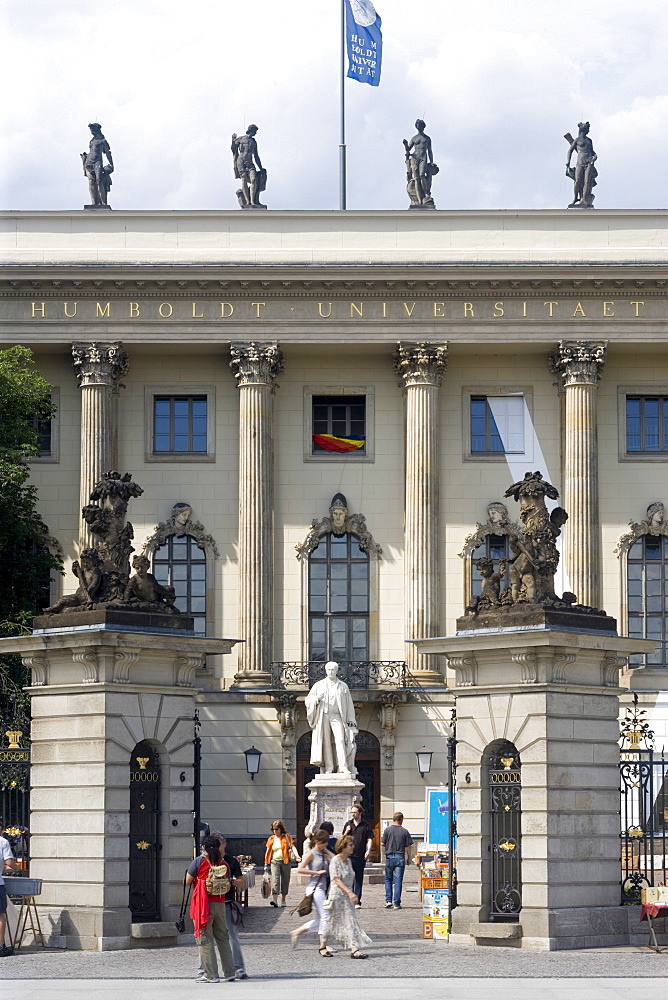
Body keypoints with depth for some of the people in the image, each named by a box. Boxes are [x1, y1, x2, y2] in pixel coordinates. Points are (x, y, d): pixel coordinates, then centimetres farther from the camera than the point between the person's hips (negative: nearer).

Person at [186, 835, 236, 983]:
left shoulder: (198, 862, -5)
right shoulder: (224, 864, 6)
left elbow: (188, 881, 0)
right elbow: (228, 888, 12)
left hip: (203, 904, -4)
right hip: (220, 904, 4)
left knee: (205, 939, 1)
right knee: (223, 938, 12)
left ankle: (211, 974, -1)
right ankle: (229, 973, 12)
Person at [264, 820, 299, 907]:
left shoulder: (286, 837, 4)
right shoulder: (271, 839, 10)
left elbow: (292, 847, -4)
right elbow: (268, 852, 14)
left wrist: (297, 855, -21)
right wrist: (266, 865, 12)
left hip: (285, 862, -1)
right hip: (275, 862, 1)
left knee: (285, 881, 6)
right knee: (275, 880, -14)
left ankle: (283, 900, 20)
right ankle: (274, 900, -26)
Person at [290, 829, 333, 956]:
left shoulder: (323, 855, 16)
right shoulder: (311, 854, -6)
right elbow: (300, 869, -13)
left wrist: (327, 850, 6)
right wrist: (317, 872, -15)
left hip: (322, 888, 9)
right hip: (315, 887, -9)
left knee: (320, 919, 13)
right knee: (325, 916, -12)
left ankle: (296, 932, 25)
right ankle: (323, 946, -9)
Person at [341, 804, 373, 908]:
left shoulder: (366, 825, 4)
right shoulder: (348, 824, 11)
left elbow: (369, 839, 3)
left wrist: (368, 850, -12)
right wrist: (346, 832, -4)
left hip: (360, 856, -2)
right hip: (349, 855, 2)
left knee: (359, 879, 4)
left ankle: (357, 901, 7)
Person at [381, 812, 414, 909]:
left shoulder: (387, 830, -3)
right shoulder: (405, 832, -3)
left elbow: (382, 843, 0)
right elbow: (408, 847, -2)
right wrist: (409, 858, 10)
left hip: (389, 857, 1)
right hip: (400, 857, -1)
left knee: (388, 879, 15)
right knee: (398, 881, 2)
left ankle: (388, 900, 7)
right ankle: (396, 903, 1)